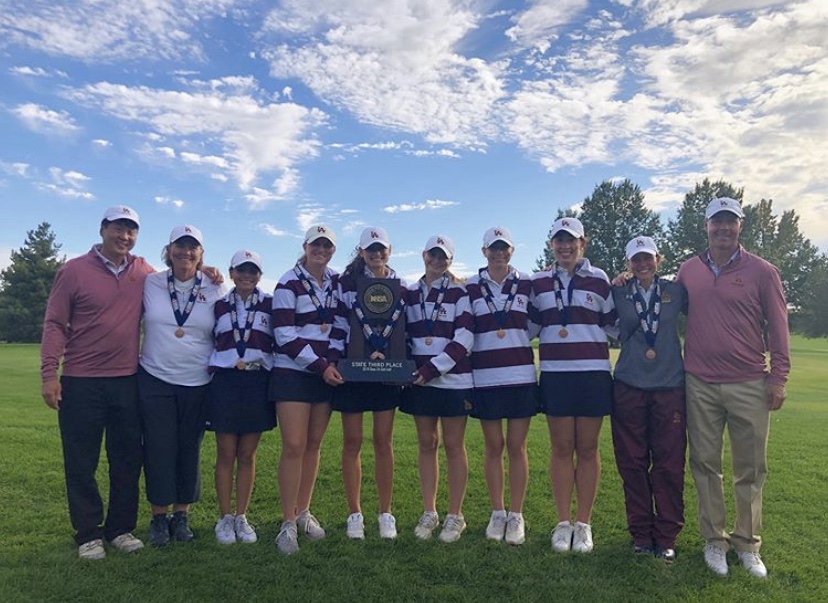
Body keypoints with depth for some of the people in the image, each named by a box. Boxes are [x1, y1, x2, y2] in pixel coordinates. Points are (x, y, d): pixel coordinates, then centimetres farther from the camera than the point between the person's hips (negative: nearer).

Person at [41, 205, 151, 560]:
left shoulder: (143, 272, 6)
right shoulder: (74, 271, -3)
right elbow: (55, 324, -3)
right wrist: (49, 373, -10)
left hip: (128, 381, 3)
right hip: (81, 383, -3)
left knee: (128, 459, 9)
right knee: (81, 463, 6)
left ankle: (121, 529, 23)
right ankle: (88, 534, 20)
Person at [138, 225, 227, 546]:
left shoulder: (215, 289, 1)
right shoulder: (150, 283, 1)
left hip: (197, 383, 0)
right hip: (156, 380, 0)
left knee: (190, 450, 9)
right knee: (159, 450, 3)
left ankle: (181, 514, 25)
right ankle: (159, 517, 20)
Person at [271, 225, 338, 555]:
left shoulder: (336, 282, 9)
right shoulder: (288, 284, -6)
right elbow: (285, 337, -12)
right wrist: (321, 365, -15)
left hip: (326, 373, 5)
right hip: (293, 373, -5)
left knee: (313, 445, 9)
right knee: (294, 446, -6)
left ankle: (303, 512, 22)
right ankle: (288, 523, 5)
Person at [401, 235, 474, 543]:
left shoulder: (459, 292, -1)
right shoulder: (410, 294, 12)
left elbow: (465, 338, -10)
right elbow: (404, 335, 15)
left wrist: (435, 368, -15)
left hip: (453, 379, -4)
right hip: (420, 380, 4)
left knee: (453, 446, 3)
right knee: (426, 444, 10)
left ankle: (455, 516, 15)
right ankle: (428, 513, 21)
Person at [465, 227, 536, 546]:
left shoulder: (527, 284, 6)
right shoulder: (470, 287, 5)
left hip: (521, 375, 0)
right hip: (485, 377, 0)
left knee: (517, 446, 5)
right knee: (493, 446, 8)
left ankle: (516, 515, 17)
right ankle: (497, 513, 21)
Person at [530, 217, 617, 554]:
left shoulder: (599, 280, 5)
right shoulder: (539, 283, 9)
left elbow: (613, 325, 9)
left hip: (593, 373, -1)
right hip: (555, 374, 1)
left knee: (587, 449, 6)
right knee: (561, 448, 6)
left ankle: (583, 524, 18)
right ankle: (563, 523, 17)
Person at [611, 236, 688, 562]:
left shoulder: (675, 290, 6)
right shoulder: (619, 294, 6)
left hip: (670, 386, 0)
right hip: (629, 386, 0)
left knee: (669, 465, 3)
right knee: (632, 464, 6)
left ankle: (666, 537, 18)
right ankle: (641, 534, 20)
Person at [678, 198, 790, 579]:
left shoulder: (761, 272, 0)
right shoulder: (688, 271, 6)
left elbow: (778, 326, 1)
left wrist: (778, 376, -2)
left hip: (749, 385, -1)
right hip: (700, 385, 2)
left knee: (751, 468, 7)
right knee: (705, 464, 7)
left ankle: (747, 543, 22)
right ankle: (714, 540, 21)